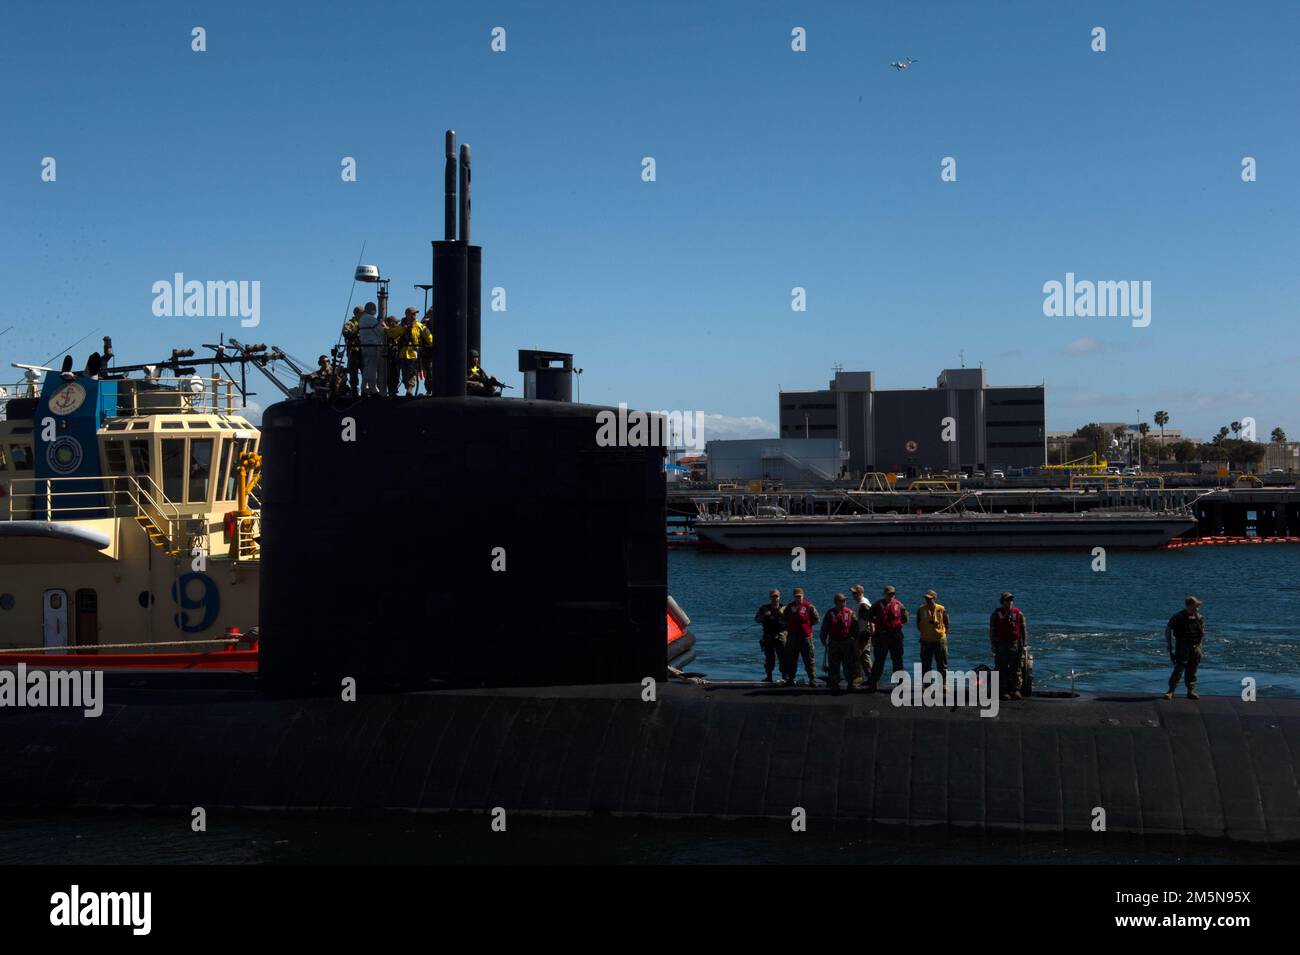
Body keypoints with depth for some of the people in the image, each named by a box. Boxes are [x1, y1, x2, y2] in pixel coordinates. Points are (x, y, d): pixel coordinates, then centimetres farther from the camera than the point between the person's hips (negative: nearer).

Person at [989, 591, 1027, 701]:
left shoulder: (1018, 614, 7)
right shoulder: (997, 614, 5)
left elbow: (1024, 630, 9)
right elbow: (992, 631, 6)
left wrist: (1023, 644, 3)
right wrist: (994, 645, -2)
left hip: (1015, 645, 1)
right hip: (1001, 646, -1)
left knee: (1016, 669, 1)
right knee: (1002, 669, 0)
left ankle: (1016, 690, 6)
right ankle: (1003, 692, 3)